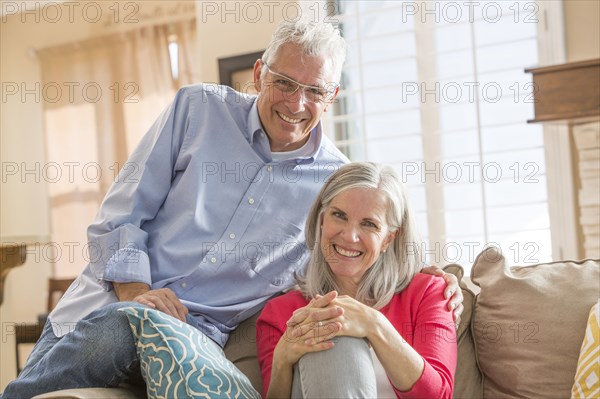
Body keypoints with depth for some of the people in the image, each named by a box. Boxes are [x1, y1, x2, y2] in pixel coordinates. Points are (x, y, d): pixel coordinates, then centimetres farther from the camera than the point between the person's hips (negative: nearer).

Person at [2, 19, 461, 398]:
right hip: (110, 299, 2)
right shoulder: (199, 108, 5)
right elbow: (123, 212, 4)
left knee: (118, 332, -35)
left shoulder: (339, 181, 7)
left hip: (198, 329, -1)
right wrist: (133, 290, -11)